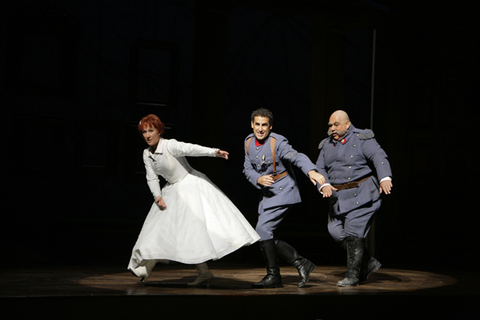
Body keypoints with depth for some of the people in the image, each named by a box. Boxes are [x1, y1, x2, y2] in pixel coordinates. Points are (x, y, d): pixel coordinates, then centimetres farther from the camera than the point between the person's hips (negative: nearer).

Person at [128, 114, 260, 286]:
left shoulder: (170, 145, -19)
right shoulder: (147, 154, 3)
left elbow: (191, 149, -34)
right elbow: (152, 178, 2)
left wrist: (214, 152, -48)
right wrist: (158, 196, -16)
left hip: (191, 185, -8)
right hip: (173, 191, 8)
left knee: (195, 227, -16)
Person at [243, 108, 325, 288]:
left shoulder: (278, 143, -17)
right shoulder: (249, 142, 4)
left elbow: (298, 158, -30)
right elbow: (247, 169, 9)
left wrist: (311, 171, -50)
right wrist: (258, 179, -13)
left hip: (283, 192, -8)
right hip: (268, 195, 8)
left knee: (263, 229, -17)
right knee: (267, 237, 6)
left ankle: (273, 276, -7)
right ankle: (301, 263, 14)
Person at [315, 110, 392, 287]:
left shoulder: (362, 139, -7)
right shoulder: (327, 145, 12)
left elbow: (379, 157, -21)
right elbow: (320, 169, 7)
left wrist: (385, 178, -39)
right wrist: (324, 185, -15)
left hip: (362, 194, -7)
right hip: (340, 196, 7)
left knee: (353, 231, -11)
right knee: (336, 231, 3)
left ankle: (353, 275, 1)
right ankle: (368, 263, 18)